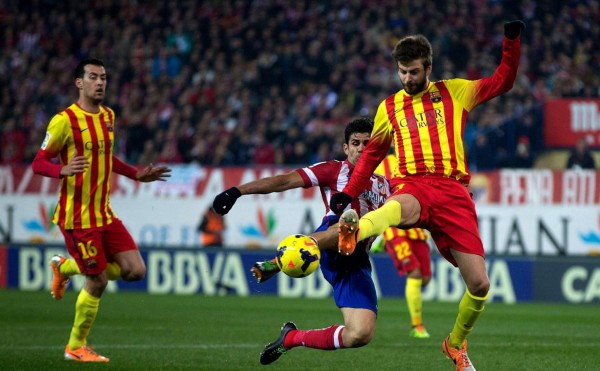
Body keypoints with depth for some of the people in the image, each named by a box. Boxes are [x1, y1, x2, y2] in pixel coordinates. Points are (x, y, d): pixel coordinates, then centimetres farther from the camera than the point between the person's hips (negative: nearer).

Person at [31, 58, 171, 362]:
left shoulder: (108, 116, 10)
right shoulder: (65, 121, -13)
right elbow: (38, 163, -11)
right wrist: (64, 170, -30)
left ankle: (66, 267, 20)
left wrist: (136, 175, 20)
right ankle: (76, 347, 16)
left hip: (104, 213, 7)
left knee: (135, 270, -1)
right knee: (98, 283, -5)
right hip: (78, 217, -7)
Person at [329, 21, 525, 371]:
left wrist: (512, 41, 9)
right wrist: (349, 192, 16)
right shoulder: (389, 107, 20)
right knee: (401, 206, -44)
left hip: (453, 190, 1)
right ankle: (353, 232, -78)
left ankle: (456, 343, 22)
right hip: (412, 185, -1)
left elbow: (503, 81, 22)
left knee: (479, 284, -6)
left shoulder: (455, 92, 17)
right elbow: (372, 155, 28)